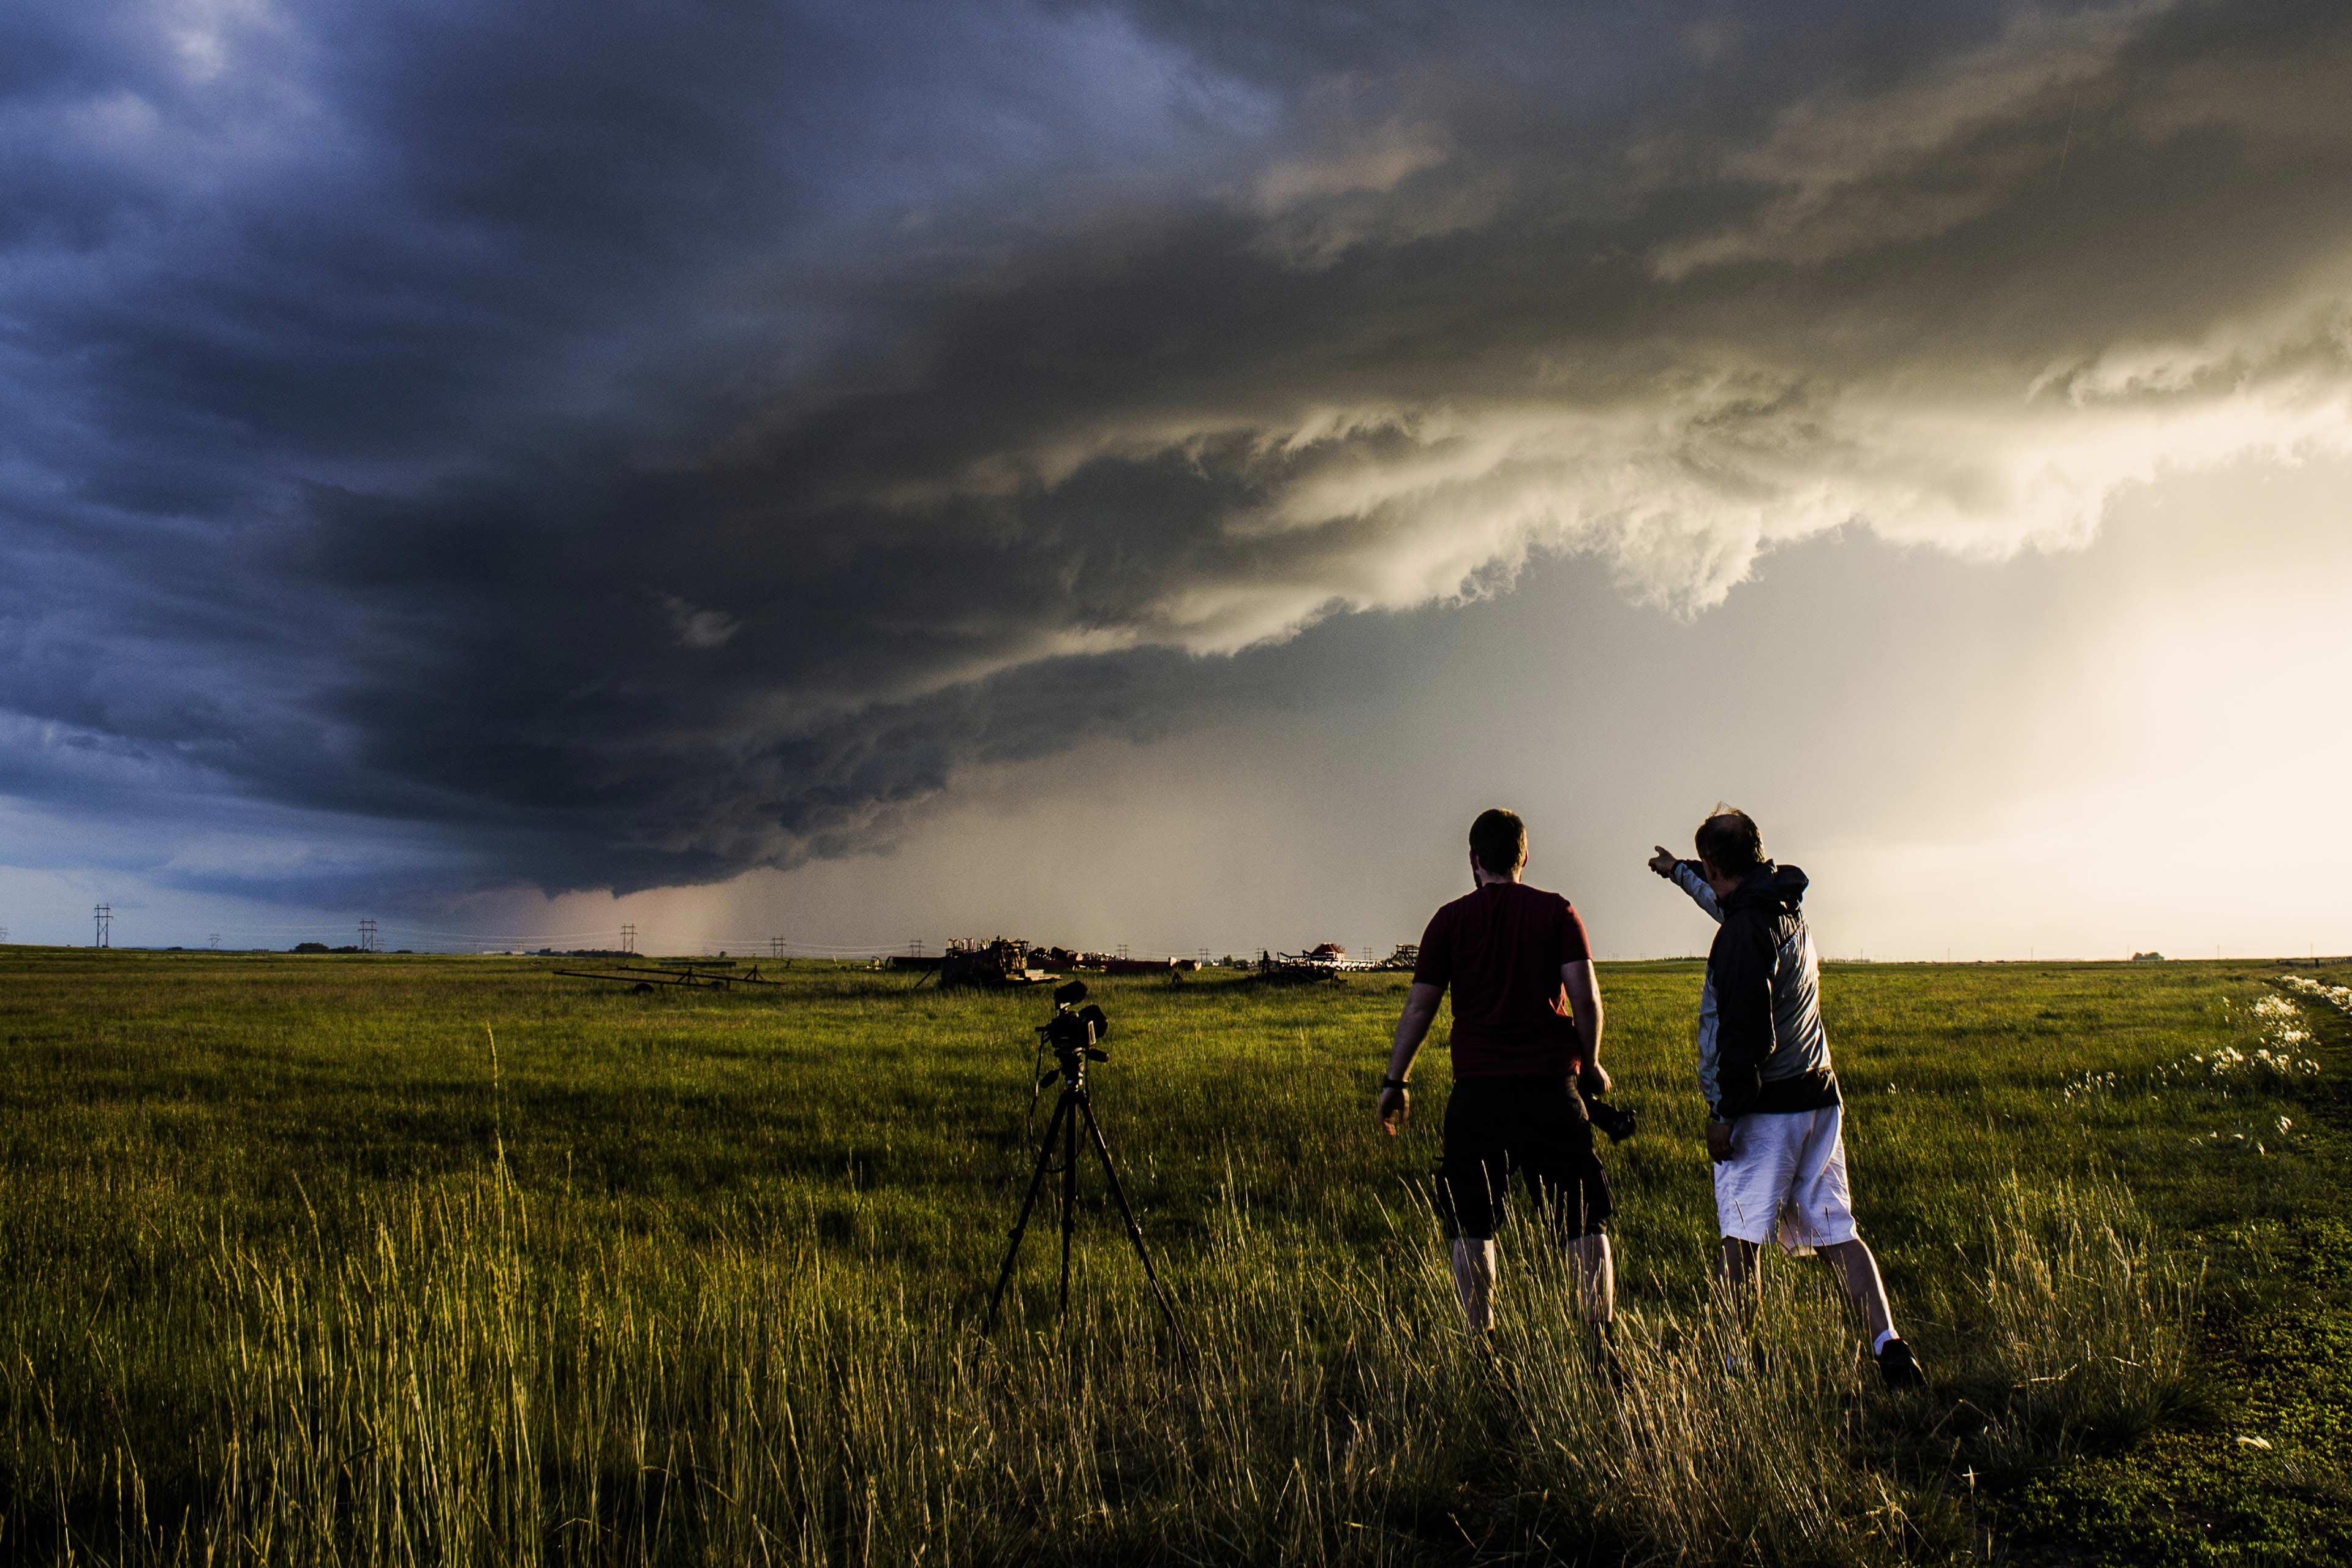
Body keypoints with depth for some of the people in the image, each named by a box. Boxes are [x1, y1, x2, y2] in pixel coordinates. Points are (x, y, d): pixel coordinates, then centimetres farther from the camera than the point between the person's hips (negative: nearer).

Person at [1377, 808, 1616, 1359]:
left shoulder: (1451, 920, 4)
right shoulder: (1557, 912, 4)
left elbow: (1419, 1007, 4)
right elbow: (1585, 997, -3)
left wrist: (1395, 1082, 12)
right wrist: (1590, 1065, 12)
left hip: (1478, 1089, 0)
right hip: (1551, 1086, 0)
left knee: (1472, 1228, 10)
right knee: (1585, 1221, 7)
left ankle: (1482, 1345, 8)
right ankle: (1602, 1340, 2)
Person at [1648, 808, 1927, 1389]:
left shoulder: (1745, 932, -18)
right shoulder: (1787, 907, 10)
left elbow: (1747, 1033, -23)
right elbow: (1732, 901, 35)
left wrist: (1726, 1113, -17)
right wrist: (1679, 872, 51)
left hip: (1767, 1106, -8)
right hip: (1819, 1096, 8)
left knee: (1740, 1237, 3)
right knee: (1836, 1231, 8)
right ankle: (1888, 1346, 0)